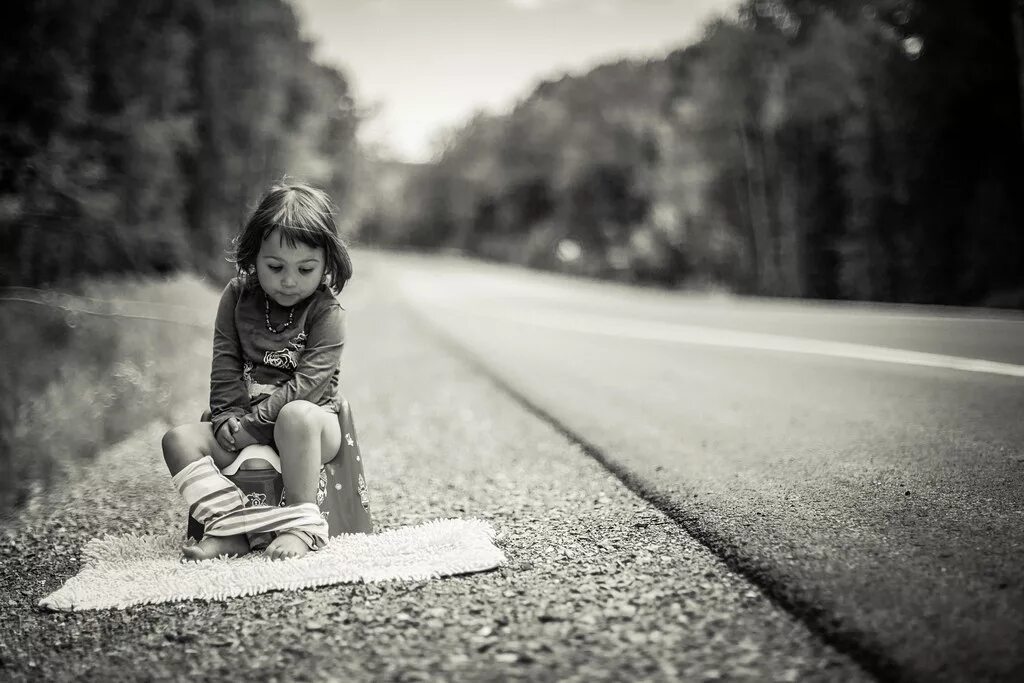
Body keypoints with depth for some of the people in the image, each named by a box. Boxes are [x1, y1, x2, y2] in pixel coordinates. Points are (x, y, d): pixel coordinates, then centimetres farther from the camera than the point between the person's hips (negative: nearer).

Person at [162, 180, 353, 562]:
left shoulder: (327, 315, -10)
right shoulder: (238, 296, 4)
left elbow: (306, 382, -18)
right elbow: (225, 363, 4)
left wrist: (251, 424, -22)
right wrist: (228, 415, -12)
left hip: (310, 419, -5)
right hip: (244, 426, 5)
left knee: (296, 417, -39)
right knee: (178, 440, -16)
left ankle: (301, 523, -31)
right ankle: (230, 527, -29)